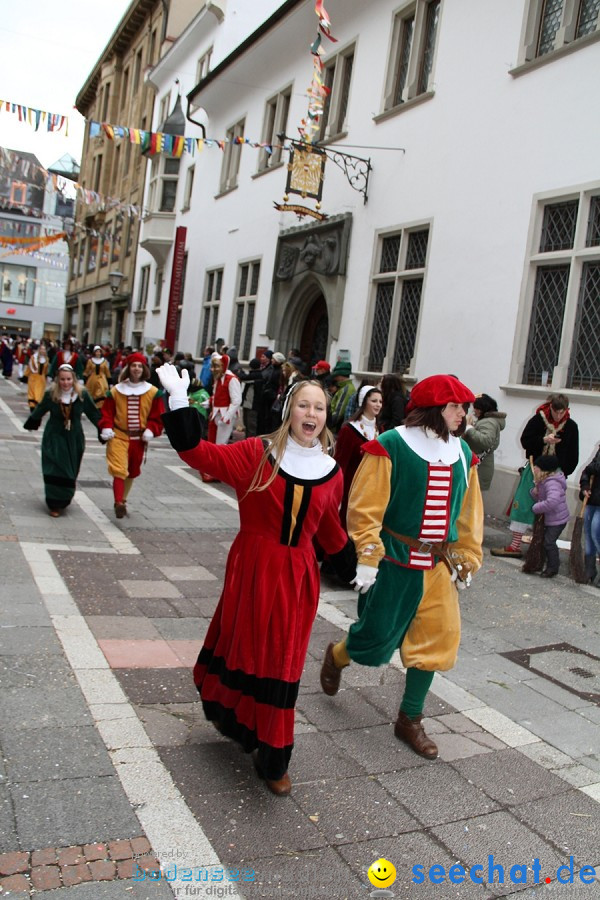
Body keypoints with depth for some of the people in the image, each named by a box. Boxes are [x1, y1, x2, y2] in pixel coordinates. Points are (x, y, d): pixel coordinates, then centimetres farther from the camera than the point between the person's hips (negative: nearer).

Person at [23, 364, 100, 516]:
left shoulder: (82, 395, -11)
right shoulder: (51, 395, -11)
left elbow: (93, 414, -1)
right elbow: (39, 411, 6)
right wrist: (31, 424, 20)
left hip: (74, 439, 1)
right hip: (54, 438, -1)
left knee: (70, 473, 9)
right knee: (55, 471, -7)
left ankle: (64, 500, 32)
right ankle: (54, 504, 2)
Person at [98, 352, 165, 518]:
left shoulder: (153, 393, -1)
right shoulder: (116, 391, 0)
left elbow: (157, 416, 1)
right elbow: (107, 412, 4)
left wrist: (151, 430, -13)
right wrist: (106, 428, -12)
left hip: (139, 439, 2)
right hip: (118, 436, -2)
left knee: (132, 472, 15)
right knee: (119, 470, -16)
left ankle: (123, 501, 34)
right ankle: (119, 503, -19)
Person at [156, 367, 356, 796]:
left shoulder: (330, 472, 3)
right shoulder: (257, 453, -8)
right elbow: (200, 453, -15)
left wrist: (355, 569, 21)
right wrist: (178, 400, -23)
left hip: (298, 576, 3)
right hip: (253, 568, -2)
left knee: (282, 664, 9)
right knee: (244, 647, 12)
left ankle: (273, 760, 26)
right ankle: (233, 719, 44)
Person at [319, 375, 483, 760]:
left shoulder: (461, 453, 5)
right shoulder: (391, 446, -14)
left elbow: (469, 512, 12)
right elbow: (365, 508, -15)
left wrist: (467, 558, 11)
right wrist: (367, 557, -19)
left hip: (438, 567, 6)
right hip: (394, 560, -5)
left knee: (436, 639, 7)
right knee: (377, 638, 4)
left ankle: (410, 720, 25)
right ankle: (337, 655, 40)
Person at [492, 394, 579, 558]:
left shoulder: (571, 427, -1)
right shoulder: (538, 419, -4)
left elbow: (573, 456, 4)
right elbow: (525, 440, -6)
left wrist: (563, 473, -4)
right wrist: (544, 440, -21)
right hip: (534, 470, 0)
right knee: (523, 506, -1)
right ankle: (515, 546, 5)